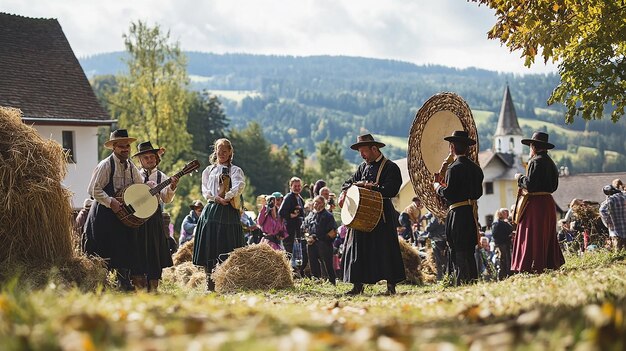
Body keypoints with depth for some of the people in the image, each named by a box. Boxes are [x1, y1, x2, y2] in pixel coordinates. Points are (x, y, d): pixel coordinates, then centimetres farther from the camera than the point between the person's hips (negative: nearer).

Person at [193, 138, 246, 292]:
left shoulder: (235, 170, 7)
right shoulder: (208, 170, 18)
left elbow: (239, 186, -10)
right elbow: (205, 190, 8)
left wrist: (226, 197, -18)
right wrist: (217, 199, -9)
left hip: (228, 212, -3)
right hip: (211, 210, 3)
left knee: (227, 247, -8)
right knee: (209, 246, -3)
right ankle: (209, 283, 0)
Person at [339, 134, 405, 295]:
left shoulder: (390, 167, -5)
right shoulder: (363, 167, 16)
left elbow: (391, 190, -17)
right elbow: (349, 182, 19)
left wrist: (370, 186, -18)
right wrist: (344, 192, -2)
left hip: (382, 216, -7)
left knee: (386, 249, -4)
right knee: (357, 249, 5)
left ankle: (391, 286, 2)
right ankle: (357, 286, 10)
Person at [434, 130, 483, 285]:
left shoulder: (454, 168, -13)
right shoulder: (476, 168, 12)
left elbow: (448, 194, -17)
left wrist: (438, 187, 4)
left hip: (458, 213, -8)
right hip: (472, 213, 8)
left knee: (458, 251, -4)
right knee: (469, 251, 15)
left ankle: (462, 282, -6)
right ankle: (472, 280, 19)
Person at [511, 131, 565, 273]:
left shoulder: (536, 161, -14)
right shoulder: (549, 162, 14)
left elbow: (530, 184, -21)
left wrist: (520, 177, -2)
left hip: (536, 203, -9)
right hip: (548, 202, 9)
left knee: (533, 236, -6)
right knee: (547, 234, 15)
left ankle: (534, 266, -9)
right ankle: (551, 263, 18)